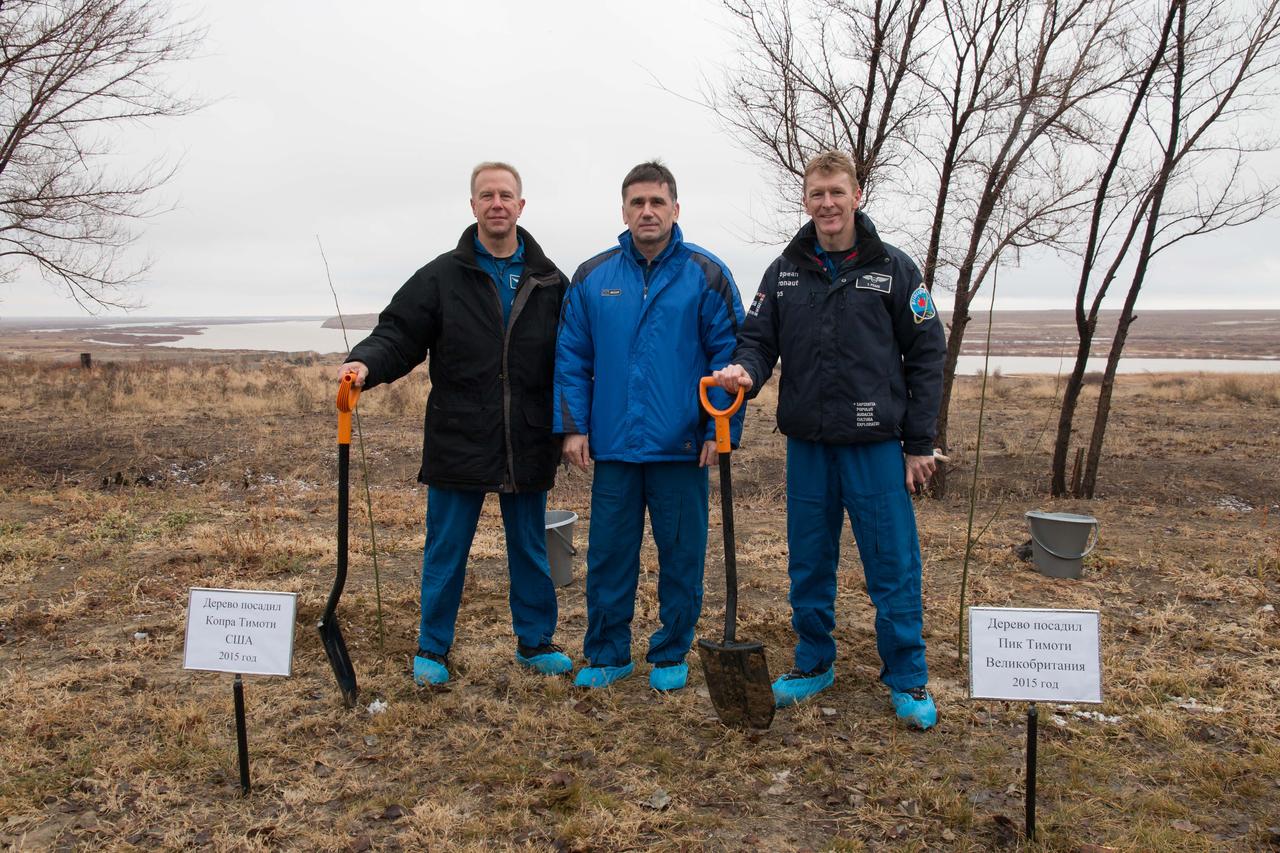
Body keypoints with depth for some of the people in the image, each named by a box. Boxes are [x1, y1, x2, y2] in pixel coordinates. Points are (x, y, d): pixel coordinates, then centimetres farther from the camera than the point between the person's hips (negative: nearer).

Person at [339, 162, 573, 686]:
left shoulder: (550, 282, 6)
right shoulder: (442, 277, 0)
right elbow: (399, 333, -3)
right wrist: (365, 363, -23)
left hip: (527, 447, 2)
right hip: (458, 443, -1)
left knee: (531, 550, 14)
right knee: (446, 551, 8)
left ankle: (535, 641, 30)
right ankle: (433, 648, 25)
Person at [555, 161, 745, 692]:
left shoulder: (706, 275, -1)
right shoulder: (592, 278, 6)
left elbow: (730, 355, -3)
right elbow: (571, 358, 7)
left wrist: (722, 427, -10)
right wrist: (572, 426, 0)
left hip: (682, 446, -2)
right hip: (613, 444, 2)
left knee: (681, 554, 9)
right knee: (608, 553, 8)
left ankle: (671, 655, 25)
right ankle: (607, 653, 24)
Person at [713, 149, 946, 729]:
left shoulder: (894, 269, 1)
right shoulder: (784, 273, 8)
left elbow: (926, 357, 1)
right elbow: (758, 339, 8)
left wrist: (919, 443, -3)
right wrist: (744, 370, -18)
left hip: (876, 446, -3)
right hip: (807, 444, 3)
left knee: (893, 566, 2)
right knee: (809, 563, 12)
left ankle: (907, 680, 18)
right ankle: (814, 664, 29)